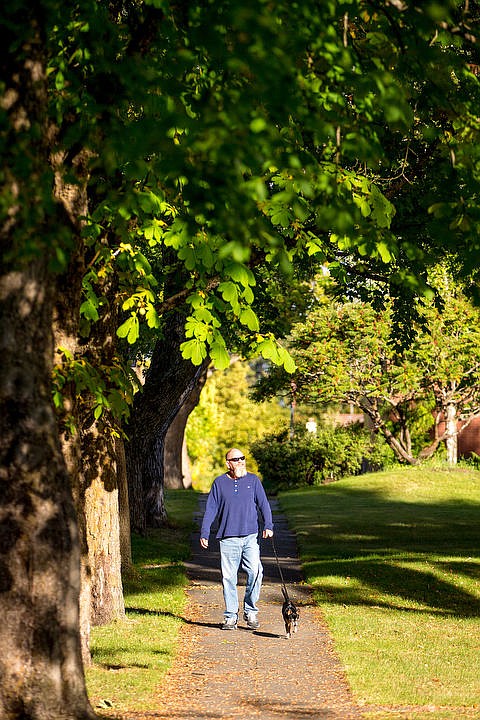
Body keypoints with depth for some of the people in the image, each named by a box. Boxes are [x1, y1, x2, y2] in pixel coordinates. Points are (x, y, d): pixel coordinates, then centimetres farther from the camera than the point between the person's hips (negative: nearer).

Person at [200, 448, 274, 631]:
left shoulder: (253, 480, 10)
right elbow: (210, 509, 10)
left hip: (250, 536, 0)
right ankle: (231, 616, 9)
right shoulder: (219, 483, 9)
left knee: (255, 572, -13)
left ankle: (251, 612, 2)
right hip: (228, 538, 0)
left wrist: (268, 525, -5)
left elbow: (263, 504, 9)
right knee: (229, 578, 0)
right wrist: (204, 533, 3)